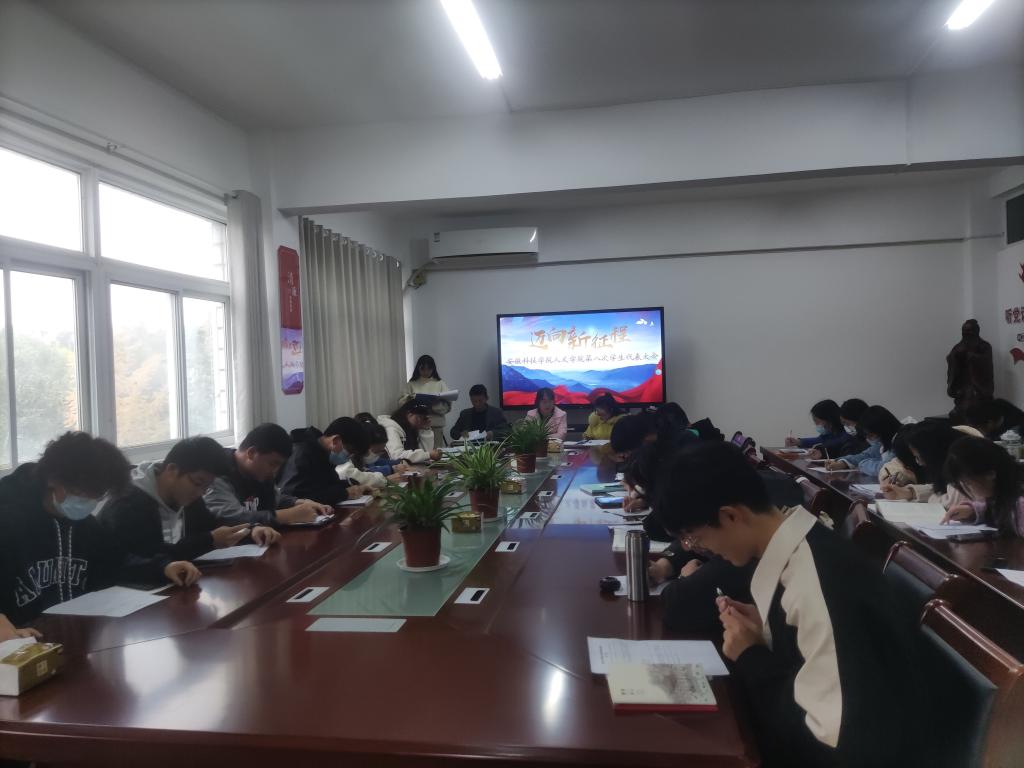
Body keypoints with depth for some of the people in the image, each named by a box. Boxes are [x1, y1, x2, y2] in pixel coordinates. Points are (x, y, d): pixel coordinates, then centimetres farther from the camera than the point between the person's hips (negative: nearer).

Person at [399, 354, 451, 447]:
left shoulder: (440, 383, 9)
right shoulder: (411, 384, 10)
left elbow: (447, 406, 0)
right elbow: (401, 403, 1)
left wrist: (433, 405, -17)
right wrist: (408, 399, -20)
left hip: (436, 426, 0)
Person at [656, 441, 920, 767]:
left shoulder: (817, 582, -30)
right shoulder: (792, 546, -5)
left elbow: (836, 736, -27)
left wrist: (752, 658, -18)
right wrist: (764, 627, -5)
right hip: (808, 720, 7)